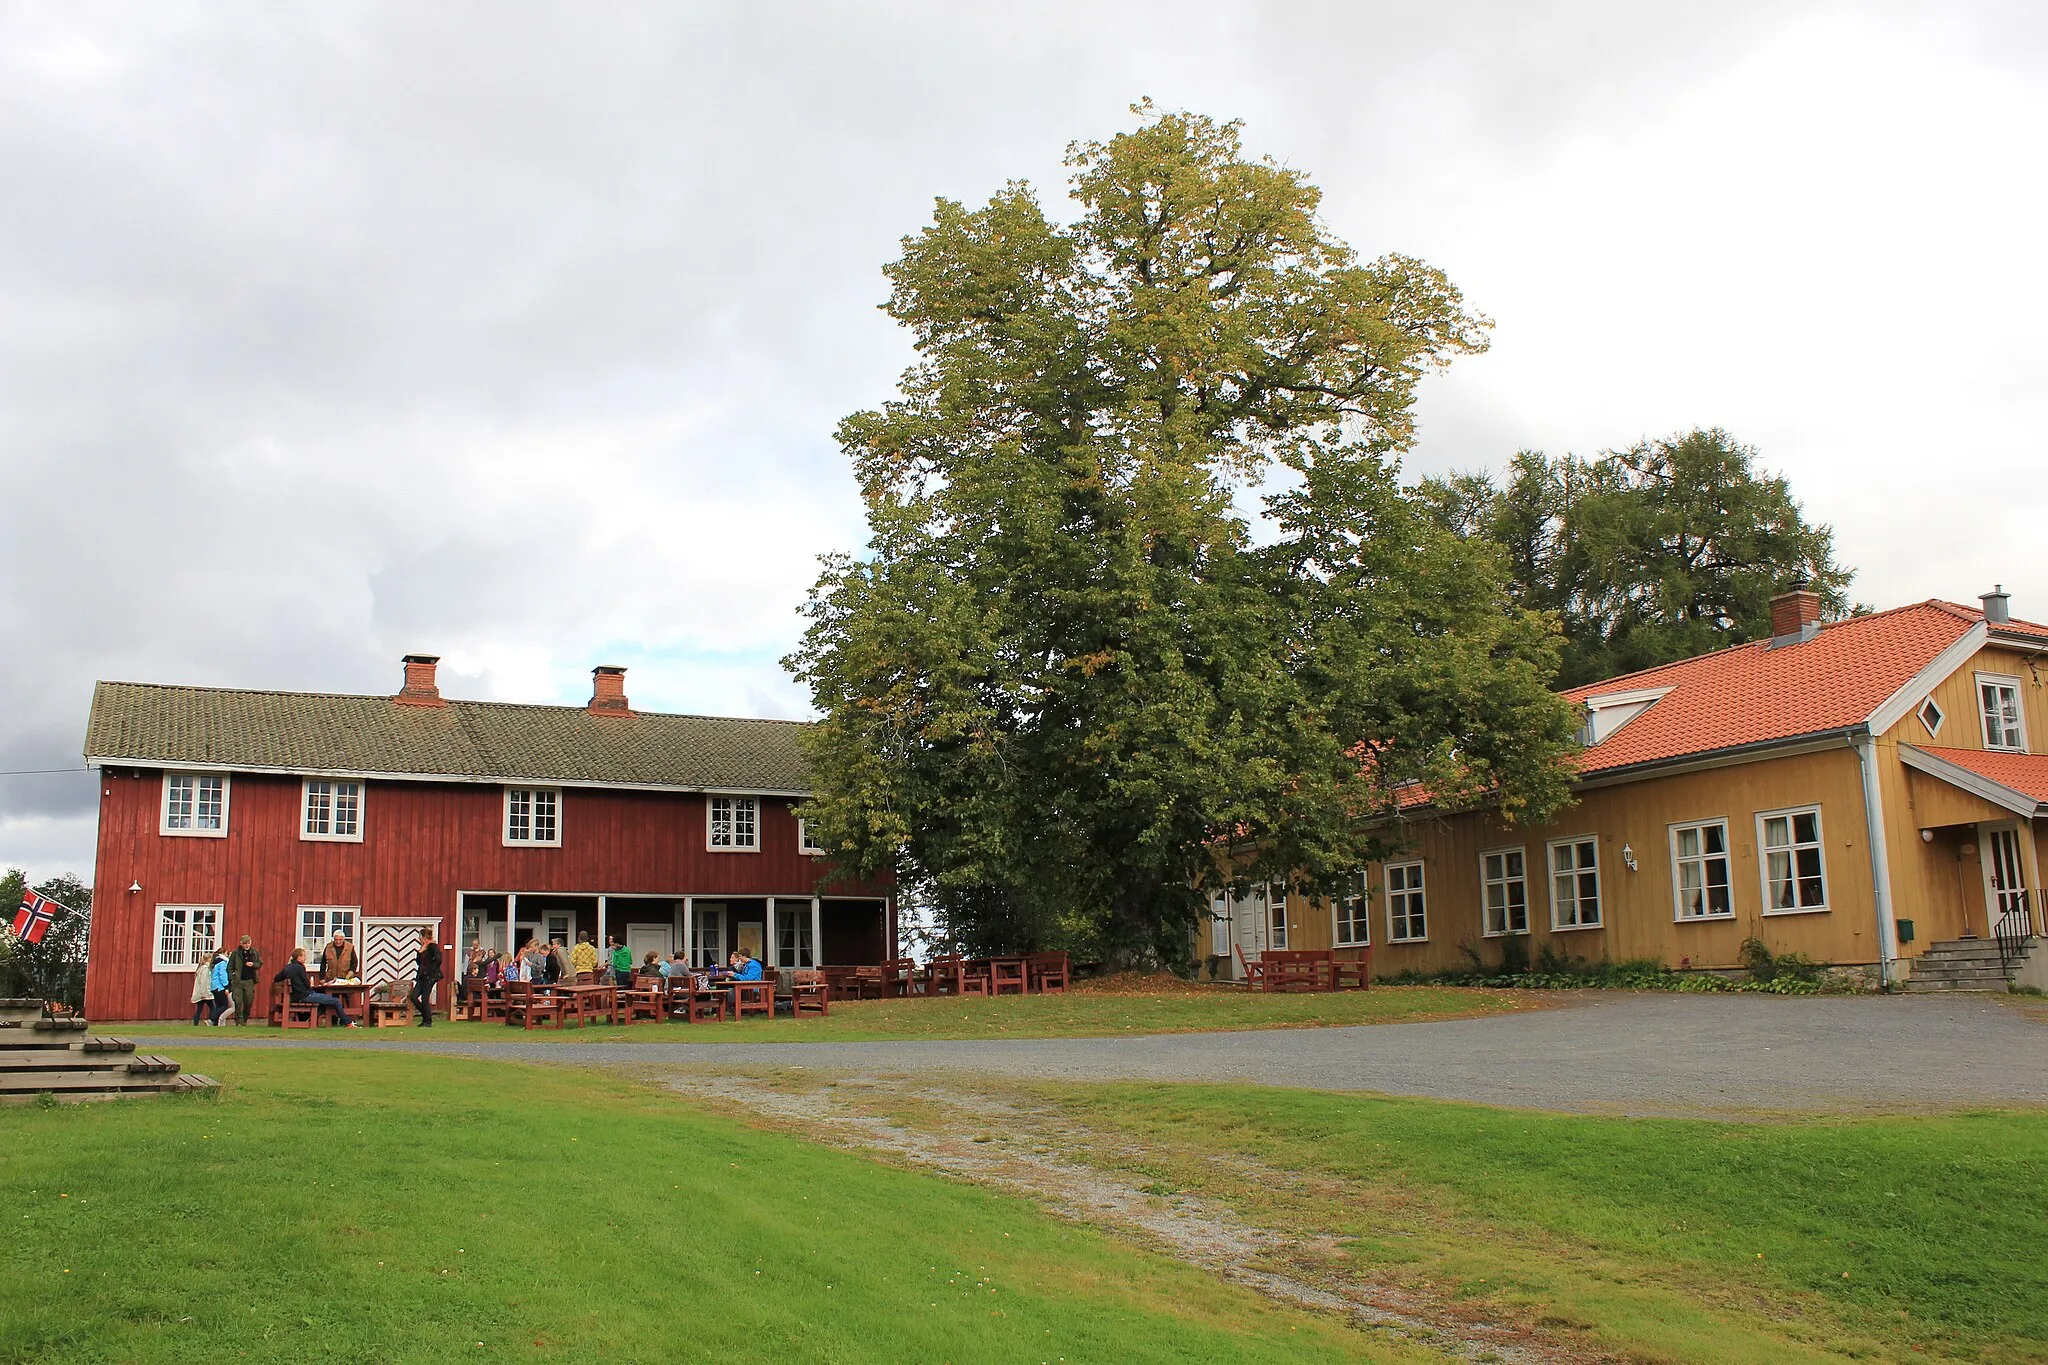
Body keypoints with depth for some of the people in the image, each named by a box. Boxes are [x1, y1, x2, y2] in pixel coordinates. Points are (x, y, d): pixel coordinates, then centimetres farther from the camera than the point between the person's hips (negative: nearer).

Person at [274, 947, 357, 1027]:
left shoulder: (287, 968, 8)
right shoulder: (300, 968, -16)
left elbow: (275, 979, 17)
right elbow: (307, 984, -16)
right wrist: (310, 982, 7)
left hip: (296, 998, 10)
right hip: (306, 996, -10)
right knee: (336, 1001, -4)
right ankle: (347, 1023, 4)